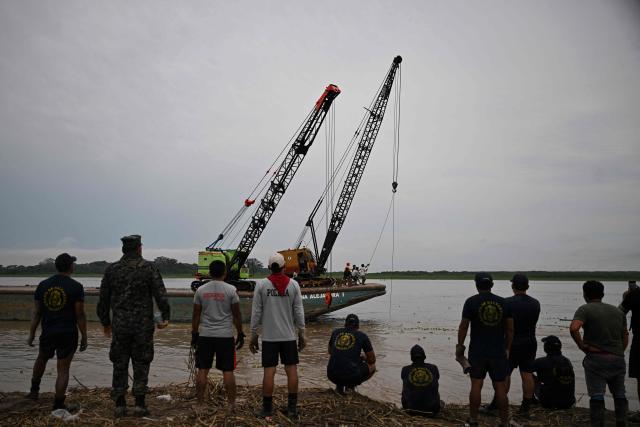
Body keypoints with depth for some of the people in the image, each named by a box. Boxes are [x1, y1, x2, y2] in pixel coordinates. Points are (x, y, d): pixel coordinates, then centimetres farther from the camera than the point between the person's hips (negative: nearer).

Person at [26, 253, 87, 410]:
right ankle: (58, 405, 6)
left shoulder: (43, 285, 2)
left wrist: (31, 335, 11)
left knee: (41, 359, 31)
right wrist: (84, 337, -3)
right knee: (63, 369, 3)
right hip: (68, 334, -4)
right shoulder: (76, 287, -10)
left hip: (47, 333, 4)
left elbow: (37, 313, 4)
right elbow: (80, 315, -10)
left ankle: (34, 390, 36)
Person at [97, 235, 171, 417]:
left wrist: (105, 322, 19)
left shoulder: (112, 269, 4)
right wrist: (165, 316, 2)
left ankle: (119, 405, 13)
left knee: (119, 365, 10)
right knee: (141, 364, 6)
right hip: (143, 325, -2)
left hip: (119, 325, 2)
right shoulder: (148, 268, -4)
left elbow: (103, 299, 9)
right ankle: (140, 404, 5)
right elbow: (160, 294, -8)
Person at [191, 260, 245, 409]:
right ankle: (231, 404, 8)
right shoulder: (231, 290, -5)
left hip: (205, 335, 2)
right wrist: (240, 334, 6)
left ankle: (200, 404, 11)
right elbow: (237, 315, -3)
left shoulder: (201, 290, 1)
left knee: (202, 370, 8)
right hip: (226, 336, -2)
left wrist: (194, 334, 13)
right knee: (228, 371, 4)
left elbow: (196, 315, 4)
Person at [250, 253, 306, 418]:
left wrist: (253, 336, 5)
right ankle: (292, 408, 11)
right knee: (291, 369, 7)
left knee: (269, 371, 2)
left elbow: (256, 312, -3)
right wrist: (301, 334, 8)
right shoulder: (293, 284, -1)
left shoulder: (261, 285, -4)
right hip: (289, 336, 1)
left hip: (269, 336, -1)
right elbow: (299, 312, 0)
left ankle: (267, 408, 8)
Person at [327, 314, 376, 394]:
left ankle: (339, 385, 17)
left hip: (332, 376, 4)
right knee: (372, 367, 25)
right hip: (351, 376, -4)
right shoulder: (362, 335, 7)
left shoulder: (335, 332, 15)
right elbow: (372, 360, 15)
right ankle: (351, 385, 9)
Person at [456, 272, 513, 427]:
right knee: (500, 387, 6)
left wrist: (460, 345, 7)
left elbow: (463, 326, -5)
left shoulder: (471, 302, -6)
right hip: (499, 352, 2)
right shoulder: (503, 302, 2)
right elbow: (510, 329, 4)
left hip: (477, 352, -2)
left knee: (476, 385, 6)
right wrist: (507, 349, 13)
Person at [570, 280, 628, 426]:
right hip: (618, 358, 5)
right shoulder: (618, 311, 12)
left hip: (596, 358, -5)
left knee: (597, 395, -1)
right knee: (619, 394, 18)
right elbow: (625, 336, 15)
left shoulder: (585, 309, -7)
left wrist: (582, 345, -13)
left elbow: (573, 328, -25)